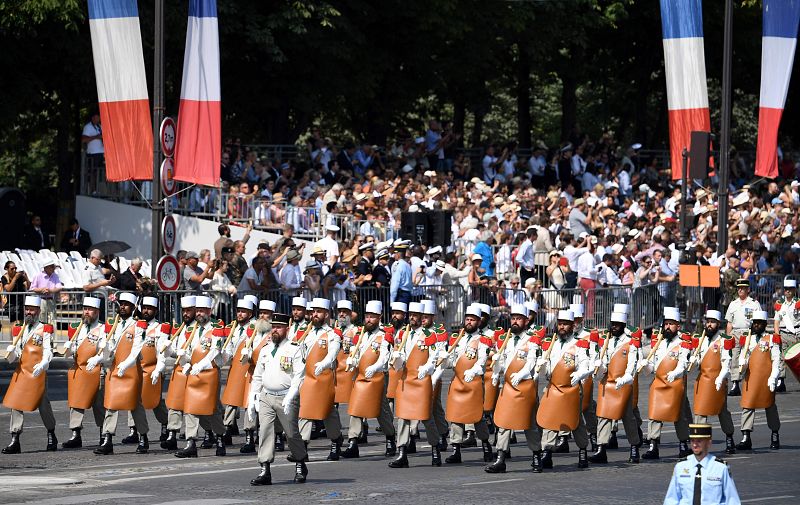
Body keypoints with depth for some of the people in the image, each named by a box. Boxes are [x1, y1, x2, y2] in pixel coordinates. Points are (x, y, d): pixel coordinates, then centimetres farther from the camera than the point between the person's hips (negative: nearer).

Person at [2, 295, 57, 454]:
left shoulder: (45, 330, 1)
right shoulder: (19, 330, 15)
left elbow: (48, 352, -8)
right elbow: (13, 357, 15)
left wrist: (42, 365, -27)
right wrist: (10, 352, -10)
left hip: (38, 372, -4)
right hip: (21, 370, 4)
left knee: (43, 404, 1)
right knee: (15, 404, -5)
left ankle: (51, 436, 20)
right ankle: (15, 440, -6)